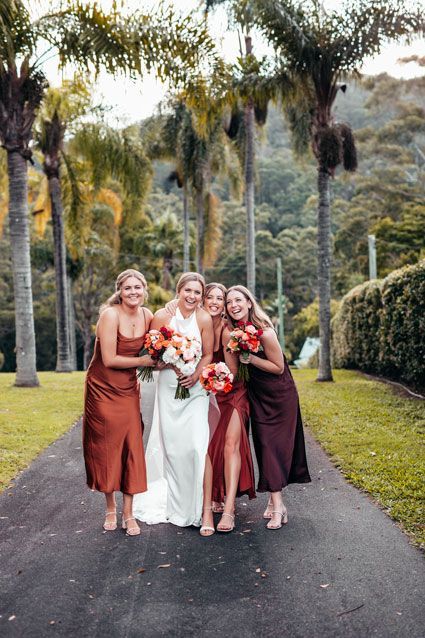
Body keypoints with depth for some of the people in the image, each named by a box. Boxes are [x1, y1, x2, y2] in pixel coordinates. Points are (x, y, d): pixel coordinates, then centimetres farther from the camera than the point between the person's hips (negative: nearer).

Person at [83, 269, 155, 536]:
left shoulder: (147, 315, -1)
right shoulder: (110, 315, -19)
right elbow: (109, 360, -20)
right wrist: (142, 361, -14)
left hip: (128, 389, 4)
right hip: (103, 389, -4)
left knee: (131, 446, 0)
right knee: (107, 447, 7)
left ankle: (128, 513, 11)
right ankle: (110, 508, 26)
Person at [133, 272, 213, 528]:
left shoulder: (204, 319, -8)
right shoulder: (162, 316, -7)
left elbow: (208, 354, 0)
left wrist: (196, 375, -16)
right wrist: (173, 365, -14)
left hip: (195, 386, -1)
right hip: (168, 385, 1)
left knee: (196, 444, -8)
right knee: (171, 445, 6)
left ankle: (194, 507, 11)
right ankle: (173, 504, 24)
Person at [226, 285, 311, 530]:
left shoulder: (264, 331, -23)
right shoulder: (234, 330, -4)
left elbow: (278, 367, -17)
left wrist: (250, 358, -25)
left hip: (279, 396, -5)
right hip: (258, 395, 6)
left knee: (275, 446, -3)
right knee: (265, 445, 5)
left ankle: (276, 504, 5)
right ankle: (277, 503, 13)